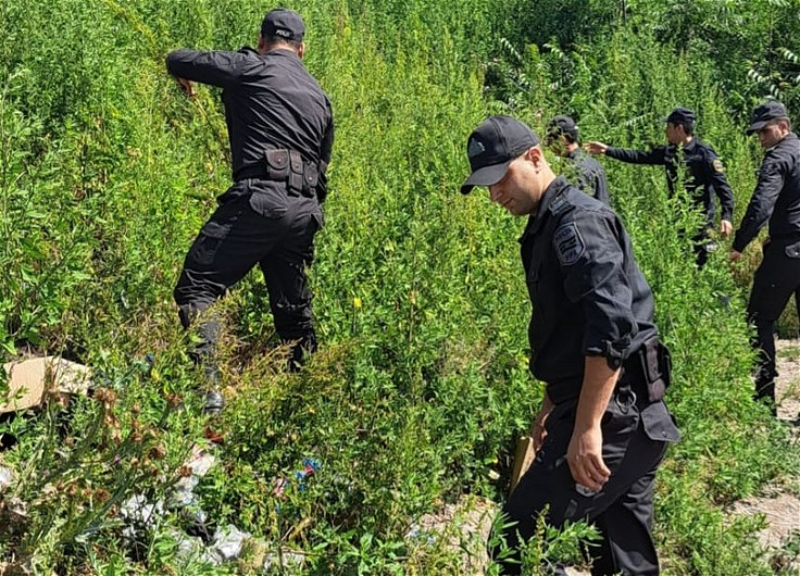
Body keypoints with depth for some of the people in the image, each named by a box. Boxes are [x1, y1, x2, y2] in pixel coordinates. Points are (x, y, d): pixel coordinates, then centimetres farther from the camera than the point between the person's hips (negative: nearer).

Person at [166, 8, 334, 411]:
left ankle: (206, 385, -18)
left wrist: (185, 77, 32)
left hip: (260, 199, -7)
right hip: (305, 209, 7)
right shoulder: (320, 97, 23)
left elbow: (177, 59, 8)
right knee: (293, 306, 19)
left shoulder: (252, 68, 4)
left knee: (196, 287, -5)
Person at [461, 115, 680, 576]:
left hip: (612, 412, -10)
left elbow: (612, 327, -25)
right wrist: (554, 405, 29)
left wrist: (586, 427, -25)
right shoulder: (547, 227, 18)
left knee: (520, 539, -11)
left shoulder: (578, 221, -13)